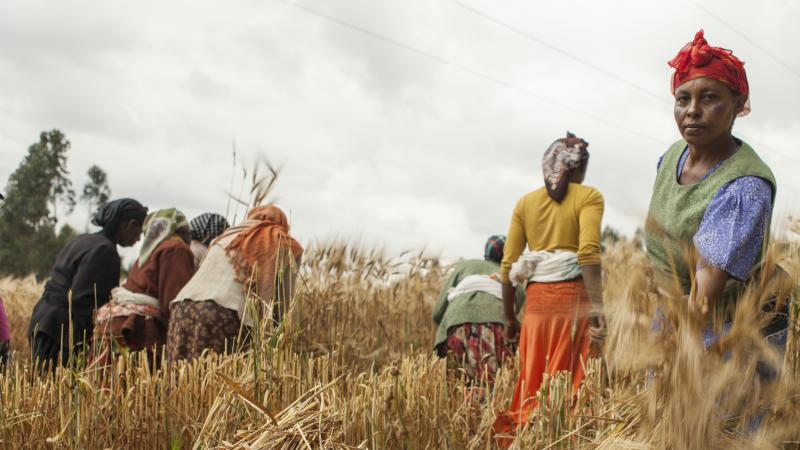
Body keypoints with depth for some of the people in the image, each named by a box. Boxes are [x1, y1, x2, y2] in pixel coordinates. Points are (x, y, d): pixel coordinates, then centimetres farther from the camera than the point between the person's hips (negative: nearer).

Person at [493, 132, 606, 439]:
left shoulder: (525, 203, 12)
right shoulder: (588, 197, 1)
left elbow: (508, 265, 8)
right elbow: (588, 252, -16)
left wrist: (509, 316, 15)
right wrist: (596, 306, -21)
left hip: (536, 299, 4)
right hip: (573, 296, -3)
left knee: (532, 381, 10)